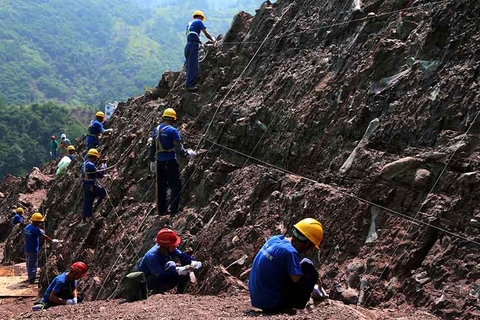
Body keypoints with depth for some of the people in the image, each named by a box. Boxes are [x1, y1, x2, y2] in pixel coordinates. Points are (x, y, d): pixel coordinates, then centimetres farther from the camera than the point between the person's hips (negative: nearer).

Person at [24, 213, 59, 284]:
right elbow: (44, 237, -16)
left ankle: (30, 278, 33)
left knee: (29, 264, 20)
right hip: (33, 250, -9)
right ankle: (31, 280, 5)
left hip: (27, 249, 9)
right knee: (33, 265, 0)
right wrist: (52, 241, -3)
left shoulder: (27, 227, 5)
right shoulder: (36, 229, -20)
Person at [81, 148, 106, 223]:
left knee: (86, 201, 15)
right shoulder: (91, 165, -23)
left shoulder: (84, 163, 8)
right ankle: (95, 207, 10)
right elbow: (99, 175, -19)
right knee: (103, 192, 14)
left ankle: (84, 218, 20)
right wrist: (103, 168, -3)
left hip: (85, 185, 9)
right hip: (91, 186, -9)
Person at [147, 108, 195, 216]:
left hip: (160, 161, 6)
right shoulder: (172, 131, -12)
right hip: (170, 161, -6)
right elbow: (178, 148, -14)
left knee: (161, 186, 12)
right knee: (176, 186, 2)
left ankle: (161, 210, 18)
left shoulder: (156, 130, 9)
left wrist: (152, 160, 22)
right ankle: (174, 210, -1)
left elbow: (152, 146, 14)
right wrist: (188, 153, 3)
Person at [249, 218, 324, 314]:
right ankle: (297, 306, 4)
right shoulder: (290, 252, -20)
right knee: (307, 266, -3)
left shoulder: (274, 239, 3)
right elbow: (298, 281, -21)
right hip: (273, 304, -8)